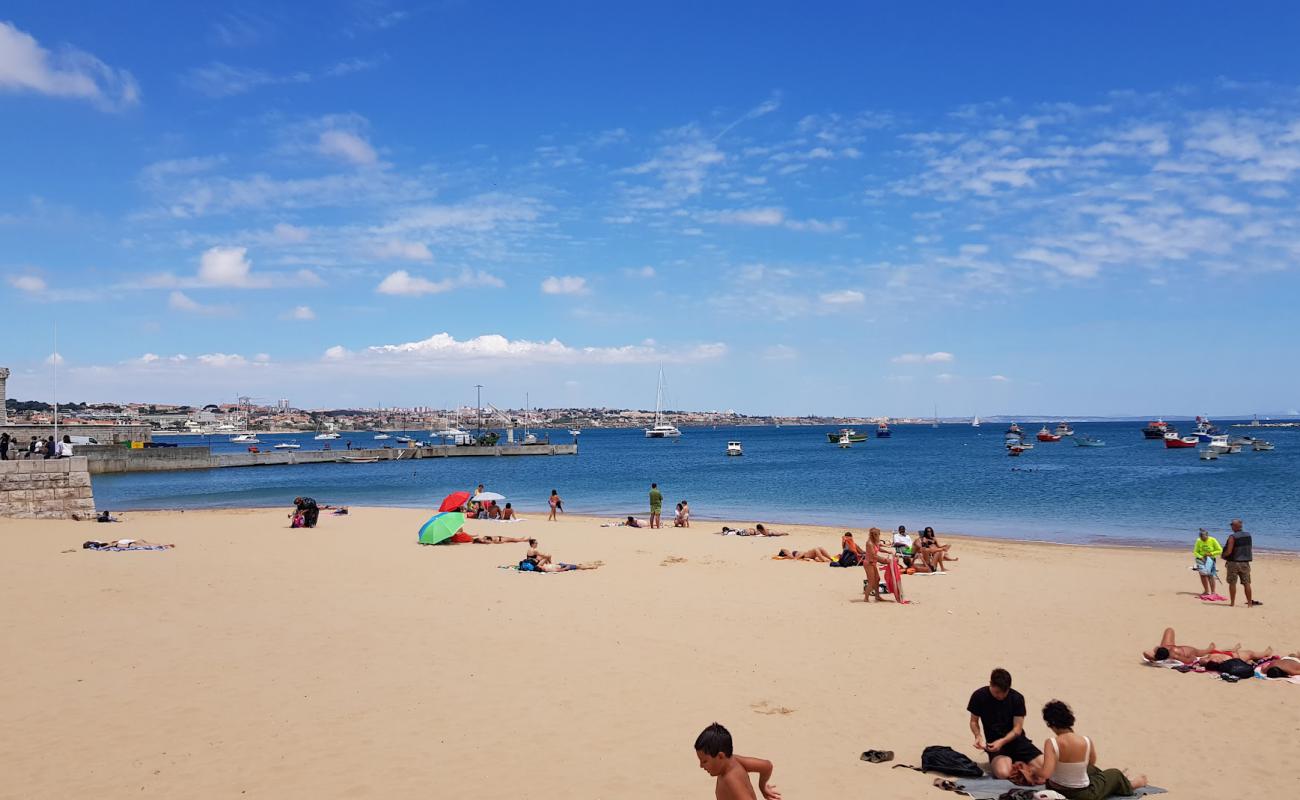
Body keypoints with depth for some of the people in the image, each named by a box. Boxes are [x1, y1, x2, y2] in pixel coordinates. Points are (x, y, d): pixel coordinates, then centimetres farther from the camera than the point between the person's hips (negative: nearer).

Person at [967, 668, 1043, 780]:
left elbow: (1017, 729, -7)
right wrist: (978, 736, -16)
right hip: (994, 742, -2)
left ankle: (1016, 762, 10)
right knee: (1003, 773, -32)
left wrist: (1002, 741, -25)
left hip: (1015, 739, 2)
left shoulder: (1017, 698, -5)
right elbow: (974, 721, 5)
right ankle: (995, 762, 3)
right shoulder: (979, 696, -7)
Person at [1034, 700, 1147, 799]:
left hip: (1055, 789, 2)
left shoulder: (1051, 743, -25)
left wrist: (1035, 770, -11)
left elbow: (1045, 774, -32)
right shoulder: (1086, 742, -19)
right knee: (1115, 774, 29)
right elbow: (1092, 762, 4)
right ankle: (1129, 783, 61)